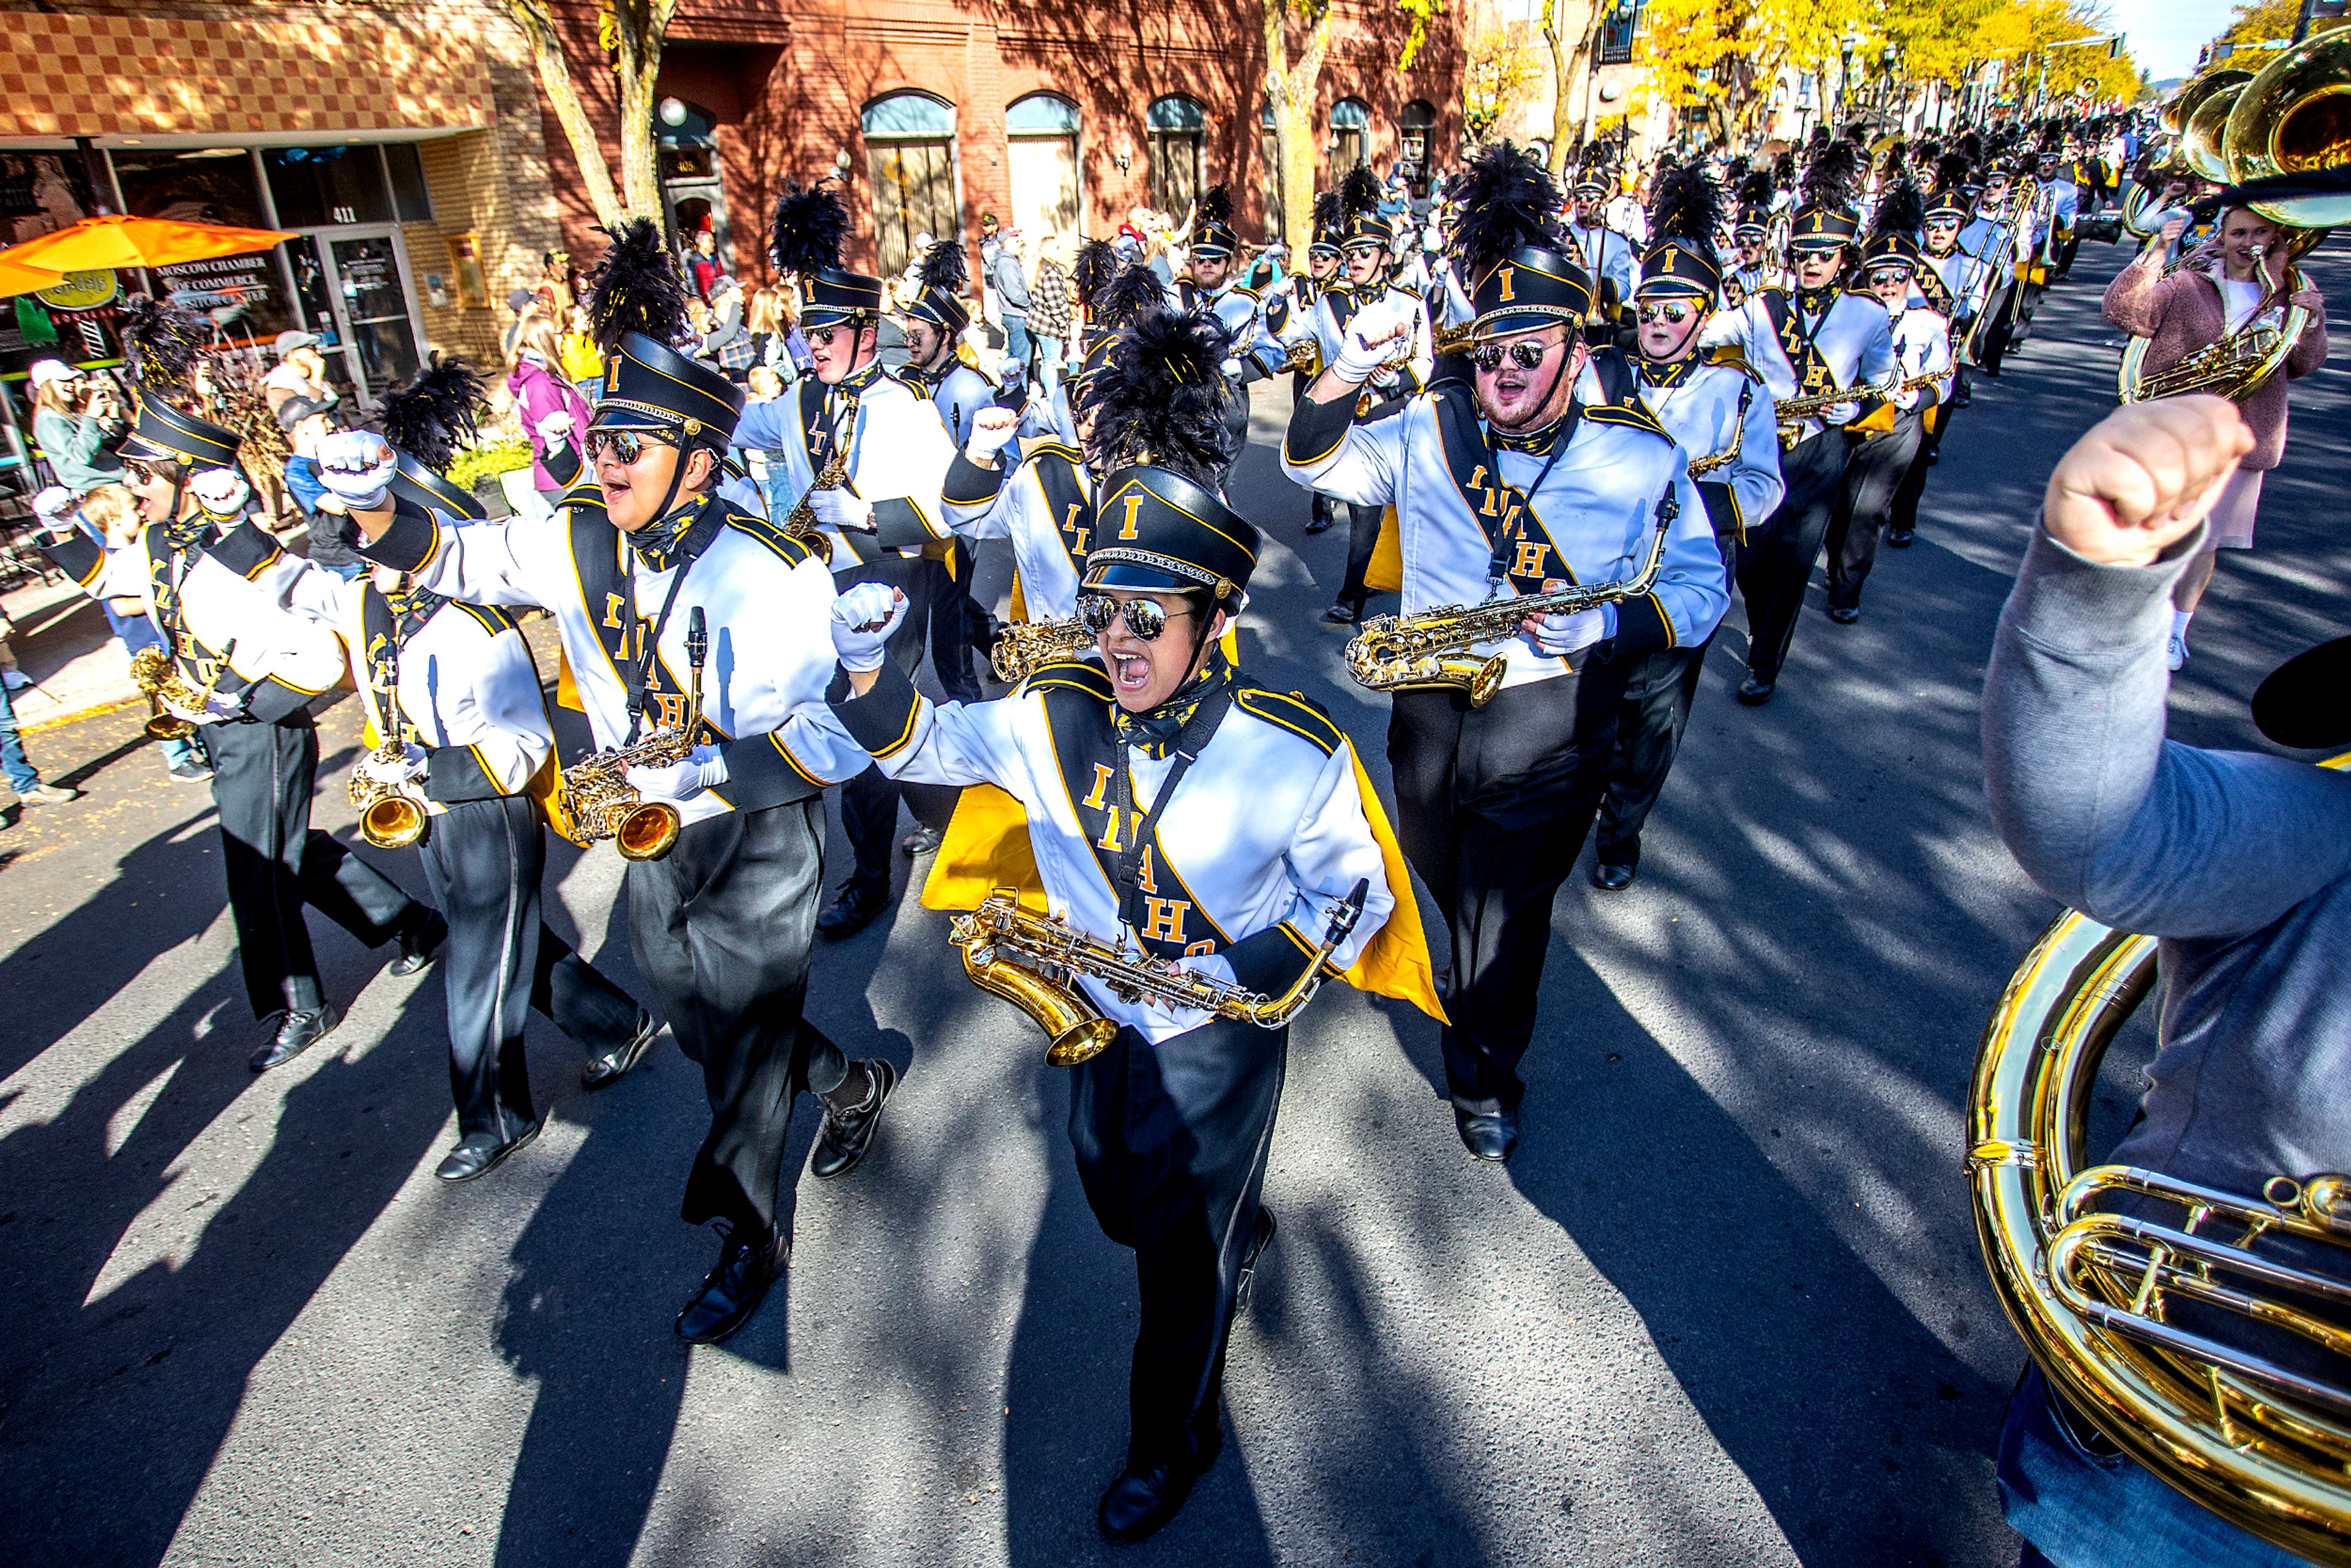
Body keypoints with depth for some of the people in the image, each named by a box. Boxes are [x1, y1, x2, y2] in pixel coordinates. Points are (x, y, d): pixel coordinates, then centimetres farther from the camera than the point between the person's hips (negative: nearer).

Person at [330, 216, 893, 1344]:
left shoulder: (771, 574, -24)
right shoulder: (578, 544, -4)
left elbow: (834, 732, -26)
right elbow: (458, 557, 9)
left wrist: (708, 768, -36)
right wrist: (377, 508, -11)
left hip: (759, 841, -7)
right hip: (652, 836, 7)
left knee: (740, 1041, 6)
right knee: (700, 1024, 22)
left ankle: (747, 1236, 32)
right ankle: (851, 1085, 49)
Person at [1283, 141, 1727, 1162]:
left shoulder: (1642, 456, -8)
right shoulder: (1430, 431, -1)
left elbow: (1701, 586, -4)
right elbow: (1311, 462, 2)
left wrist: (1604, 626, -23)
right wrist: (1355, 362, -14)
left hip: (1552, 730, -3)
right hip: (1431, 707, 3)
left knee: (1505, 915, 9)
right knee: (1450, 889, 25)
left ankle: (1486, 1077, 36)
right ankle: (1476, 981, 58)